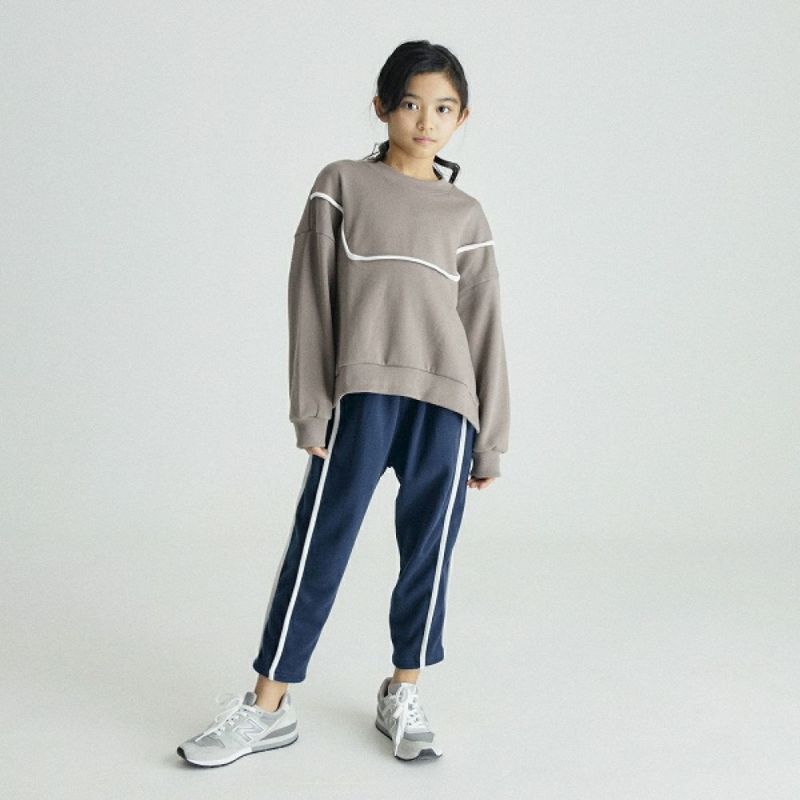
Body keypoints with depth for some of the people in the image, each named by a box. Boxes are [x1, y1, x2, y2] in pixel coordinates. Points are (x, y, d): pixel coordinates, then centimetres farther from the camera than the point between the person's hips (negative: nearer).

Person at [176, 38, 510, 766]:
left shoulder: (467, 216, 13)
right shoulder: (342, 185, 8)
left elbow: (484, 326, 12)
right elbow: (312, 299, 4)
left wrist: (491, 439, 9)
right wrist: (311, 408, -2)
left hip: (446, 403, 2)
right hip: (362, 396, -2)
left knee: (429, 550, 6)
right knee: (319, 546, 0)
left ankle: (403, 695, 23)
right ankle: (269, 706, 10)